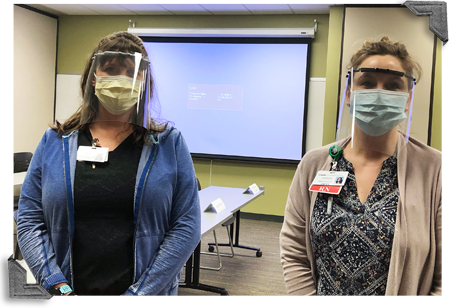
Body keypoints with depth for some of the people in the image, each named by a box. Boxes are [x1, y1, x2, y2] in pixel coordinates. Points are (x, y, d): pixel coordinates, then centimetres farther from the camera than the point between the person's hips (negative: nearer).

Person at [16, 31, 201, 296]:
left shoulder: (169, 143, -4)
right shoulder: (54, 142, 1)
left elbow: (187, 227, -9)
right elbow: (30, 220, -1)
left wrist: (137, 295, -15)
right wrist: (60, 289, -12)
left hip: (145, 294, -1)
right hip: (73, 288, 2)